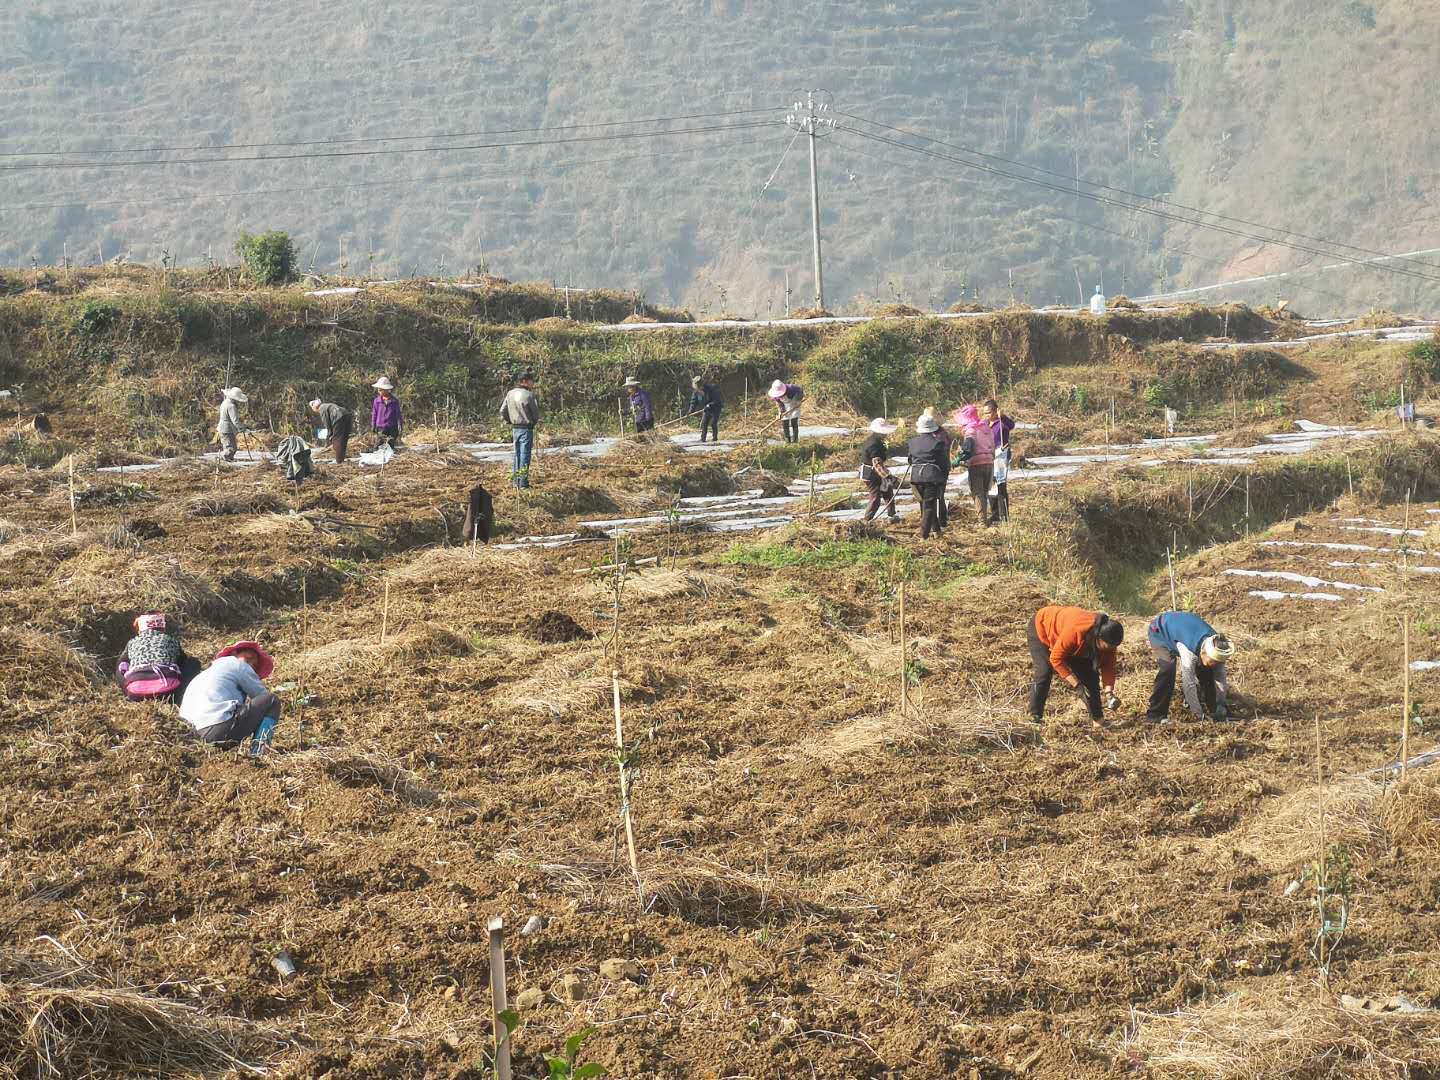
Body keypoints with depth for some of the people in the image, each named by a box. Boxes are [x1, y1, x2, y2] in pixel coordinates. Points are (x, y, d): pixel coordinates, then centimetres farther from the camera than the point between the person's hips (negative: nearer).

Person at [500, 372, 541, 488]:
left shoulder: (510, 394, 3)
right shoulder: (529, 395, -14)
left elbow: (502, 411, 6)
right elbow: (536, 414, -9)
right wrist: (535, 420, 12)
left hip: (514, 428, 6)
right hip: (526, 429, -6)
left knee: (517, 455, 15)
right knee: (525, 455, -1)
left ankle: (516, 481, 19)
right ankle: (523, 483, -1)